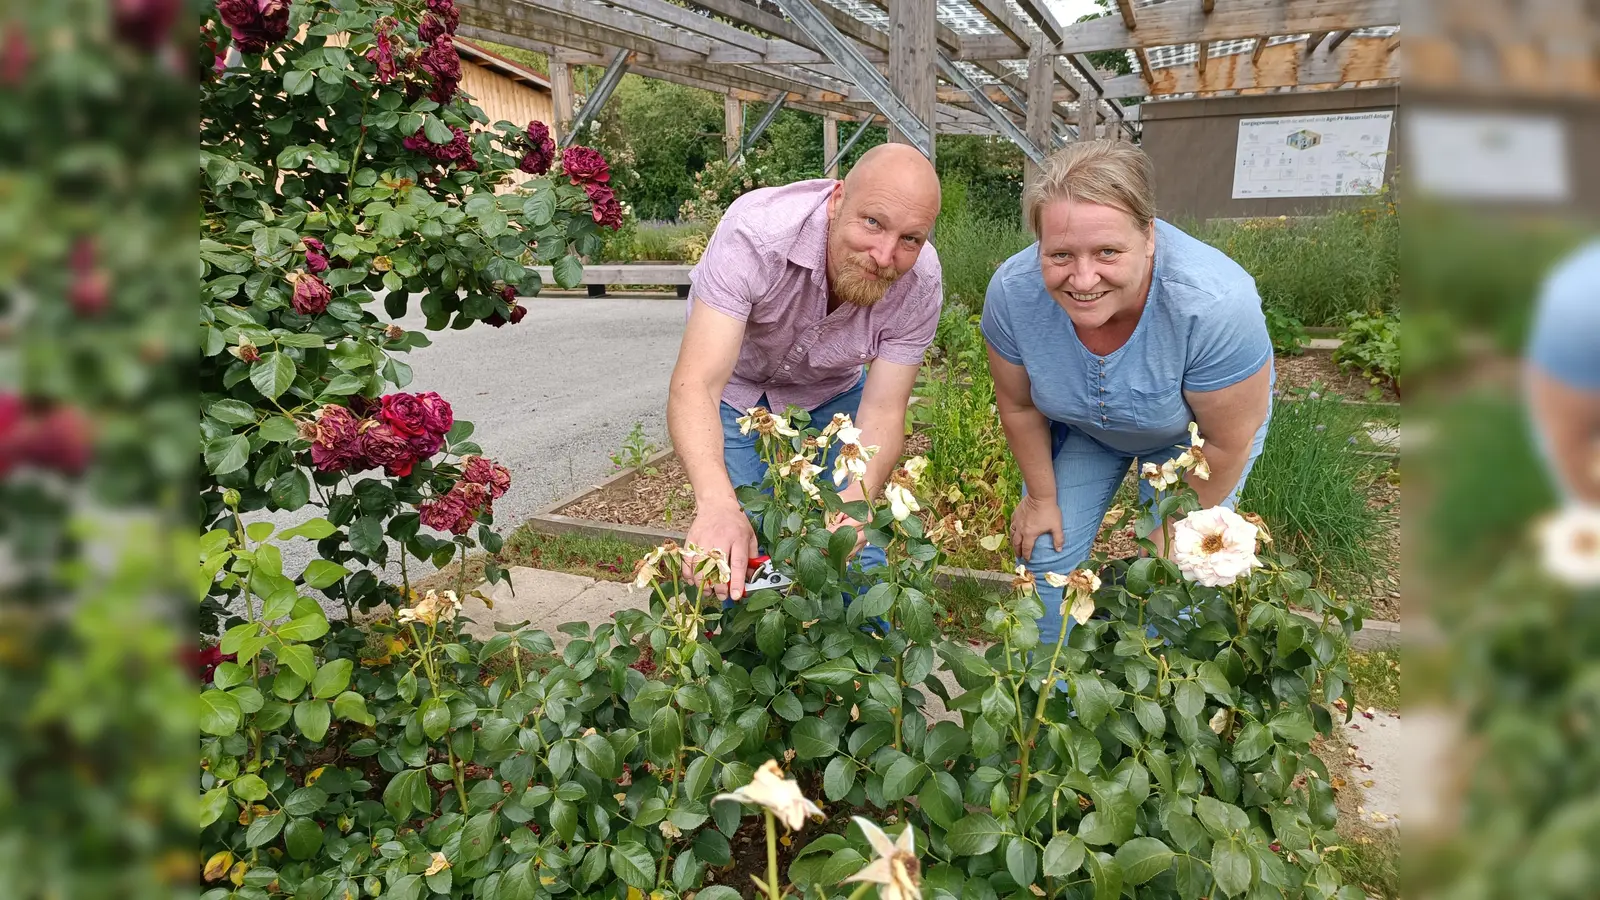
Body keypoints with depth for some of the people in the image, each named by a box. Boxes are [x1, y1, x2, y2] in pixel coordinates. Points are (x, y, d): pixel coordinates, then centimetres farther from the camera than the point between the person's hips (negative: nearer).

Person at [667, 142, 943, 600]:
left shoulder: (920, 283, -27)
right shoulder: (755, 234, -38)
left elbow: (883, 410, -25)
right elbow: (695, 386, -44)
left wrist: (860, 494, -47)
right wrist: (717, 503, -62)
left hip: (832, 393, 2)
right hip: (736, 387, -2)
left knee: (857, 556, -3)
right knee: (735, 562, -10)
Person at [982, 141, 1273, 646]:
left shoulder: (1215, 303, -40)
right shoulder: (1012, 291, -31)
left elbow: (1228, 440, -23)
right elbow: (1019, 404, -12)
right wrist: (1042, 496, -1)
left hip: (1190, 430, -2)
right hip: (1078, 425, 3)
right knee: (1045, 551, 4)